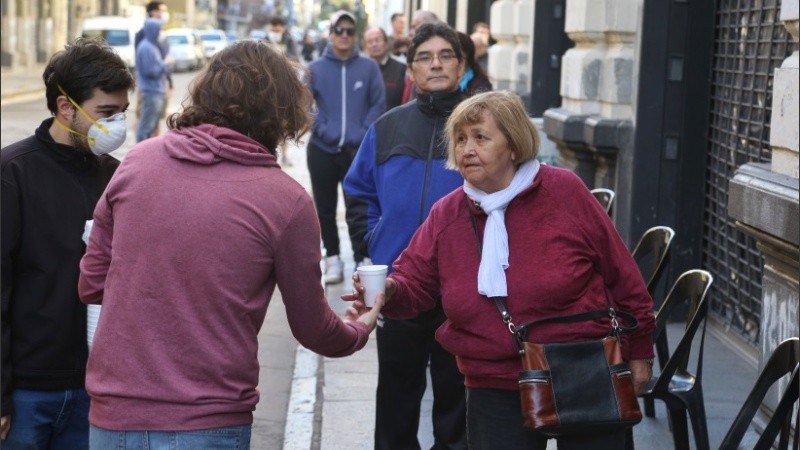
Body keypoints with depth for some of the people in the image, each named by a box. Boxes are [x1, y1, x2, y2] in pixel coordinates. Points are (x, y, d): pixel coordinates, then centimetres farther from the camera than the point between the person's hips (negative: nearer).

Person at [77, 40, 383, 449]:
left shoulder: (138, 161, -1)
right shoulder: (286, 200, -8)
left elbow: (91, 285, 7)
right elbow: (313, 330, 4)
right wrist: (358, 331, 26)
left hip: (114, 416, 3)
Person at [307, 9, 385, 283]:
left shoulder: (369, 68, 0)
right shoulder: (316, 68, 3)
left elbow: (378, 104, 1)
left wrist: (363, 133, -9)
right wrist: (321, 129, -9)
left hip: (357, 150, -2)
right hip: (322, 149, 2)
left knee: (357, 209, -4)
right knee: (325, 208, 9)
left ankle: (362, 260, 0)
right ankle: (332, 258, 21)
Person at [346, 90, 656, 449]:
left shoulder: (565, 191, -8)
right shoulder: (445, 215, 1)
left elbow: (619, 272, -3)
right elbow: (414, 282, 1)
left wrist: (637, 350, 1)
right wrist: (390, 291, -25)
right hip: (497, 391, 2)